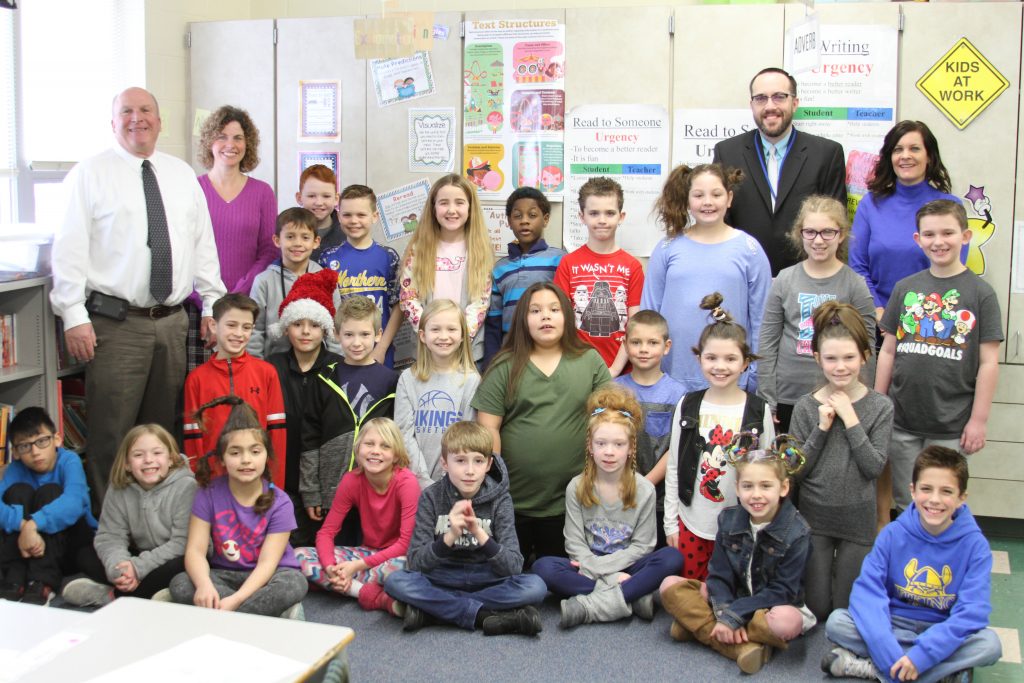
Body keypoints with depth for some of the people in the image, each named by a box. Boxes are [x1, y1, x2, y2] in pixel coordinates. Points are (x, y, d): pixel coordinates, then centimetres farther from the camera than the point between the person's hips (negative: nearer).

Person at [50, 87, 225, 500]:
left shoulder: (182, 175, 14)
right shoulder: (90, 174, 1)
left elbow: (204, 245, 15)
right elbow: (70, 249, -4)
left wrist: (213, 306, 9)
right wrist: (74, 317, -12)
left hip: (173, 322, 4)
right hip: (115, 325, -4)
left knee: (164, 431, 11)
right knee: (111, 435, -3)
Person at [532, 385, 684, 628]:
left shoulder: (644, 490, -3)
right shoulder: (577, 488, -3)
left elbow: (641, 546, -5)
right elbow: (575, 544, -6)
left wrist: (597, 567, -16)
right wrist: (611, 578, -19)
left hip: (625, 569, 0)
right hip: (587, 567, 0)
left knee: (672, 557, -27)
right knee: (543, 566, -28)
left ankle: (589, 606, -33)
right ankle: (632, 598, -31)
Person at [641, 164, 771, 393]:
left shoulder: (749, 249, 2)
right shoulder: (668, 248, 4)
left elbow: (760, 317, 4)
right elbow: (649, 311, 8)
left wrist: (758, 379, 3)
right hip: (672, 377, 1)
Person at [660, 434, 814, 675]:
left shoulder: (796, 533, -15)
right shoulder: (729, 520, -4)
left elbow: (781, 592, -18)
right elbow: (719, 575, -5)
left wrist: (734, 616, -25)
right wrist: (725, 614, -24)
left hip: (772, 607, -4)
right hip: (730, 602, 4)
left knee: (788, 622, -39)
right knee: (670, 585, -14)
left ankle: (699, 625, -23)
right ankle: (745, 647, -26)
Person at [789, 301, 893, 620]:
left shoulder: (880, 406, -6)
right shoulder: (806, 407, -5)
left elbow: (874, 467, -14)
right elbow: (797, 471, -6)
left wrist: (851, 420, -19)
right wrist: (822, 428, -16)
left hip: (858, 518, 0)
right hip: (814, 516, 1)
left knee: (846, 611, 10)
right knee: (816, 608, 9)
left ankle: (842, 569, 37)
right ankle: (827, 569, 37)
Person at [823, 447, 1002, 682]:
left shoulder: (974, 545, -12)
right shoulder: (893, 534, -9)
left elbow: (972, 612, -20)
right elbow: (868, 591, -18)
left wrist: (919, 656, -31)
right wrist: (892, 655, -32)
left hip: (942, 632, 0)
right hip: (894, 625, 0)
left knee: (989, 644, -31)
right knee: (836, 622, -23)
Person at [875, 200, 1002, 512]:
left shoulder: (980, 293, -4)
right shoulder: (905, 288, 5)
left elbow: (988, 363, -4)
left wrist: (979, 419, -7)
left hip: (951, 427, -3)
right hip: (902, 422, 3)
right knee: (905, 505, 12)